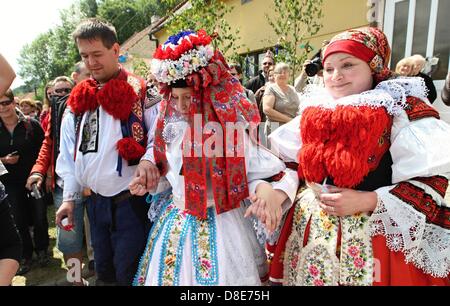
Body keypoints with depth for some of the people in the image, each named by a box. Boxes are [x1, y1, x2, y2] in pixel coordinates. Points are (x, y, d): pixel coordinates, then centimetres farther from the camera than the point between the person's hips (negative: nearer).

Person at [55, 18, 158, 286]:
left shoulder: (141, 91, -6)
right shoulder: (78, 99, 11)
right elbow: (70, 153, 13)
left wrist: (148, 158, -30)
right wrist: (69, 196, 10)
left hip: (132, 200, -6)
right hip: (96, 202, 6)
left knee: (129, 274, 4)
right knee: (104, 271, 20)